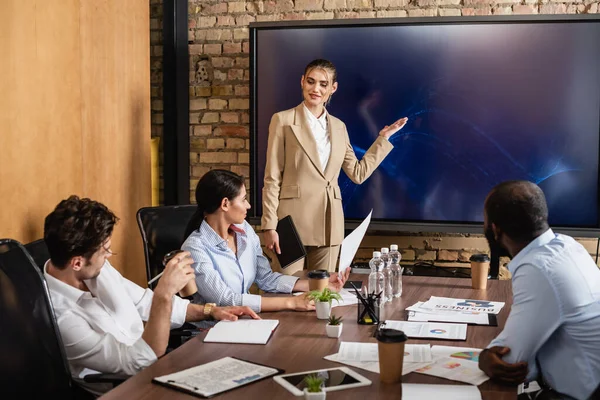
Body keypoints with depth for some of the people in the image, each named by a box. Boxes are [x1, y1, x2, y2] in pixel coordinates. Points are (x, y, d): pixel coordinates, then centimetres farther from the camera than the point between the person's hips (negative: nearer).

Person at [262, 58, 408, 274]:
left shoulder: (339, 127, 12)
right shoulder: (283, 120, -2)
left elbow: (358, 173, 13)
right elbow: (272, 178, -4)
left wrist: (383, 137, 14)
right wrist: (269, 226, -10)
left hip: (329, 223, 4)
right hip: (293, 220, -4)